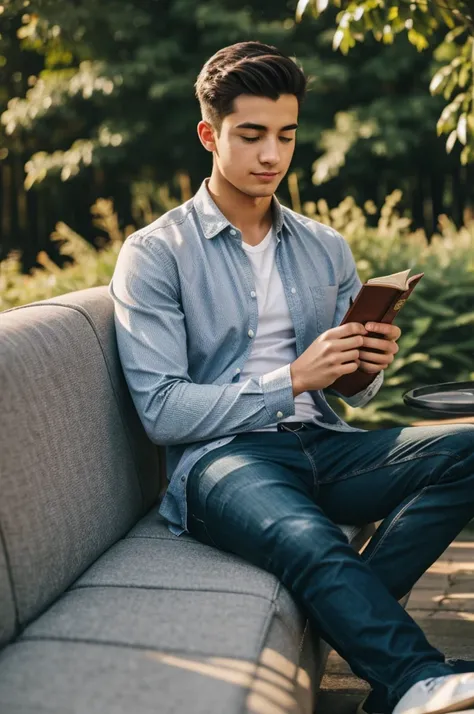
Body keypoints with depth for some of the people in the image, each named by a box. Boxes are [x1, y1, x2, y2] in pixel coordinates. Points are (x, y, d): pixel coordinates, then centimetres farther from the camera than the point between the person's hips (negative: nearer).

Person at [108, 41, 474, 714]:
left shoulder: (326, 248, 16)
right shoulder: (155, 254, 0)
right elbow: (162, 411, -10)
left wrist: (369, 367, -7)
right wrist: (294, 379, -16)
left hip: (323, 444, 6)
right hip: (220, 457, -5)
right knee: (310, 541, -39)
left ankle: (355, 622, -22)